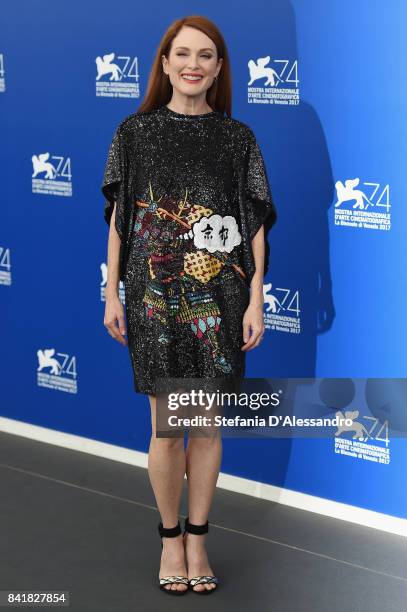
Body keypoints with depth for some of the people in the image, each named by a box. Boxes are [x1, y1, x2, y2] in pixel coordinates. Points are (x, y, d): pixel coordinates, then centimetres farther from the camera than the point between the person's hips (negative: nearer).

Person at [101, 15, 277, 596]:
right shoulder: (135, 131, 2)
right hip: (154, 295, -1)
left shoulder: (238, 138, 3)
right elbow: (118, 215, 4)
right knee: (166, 426, 4)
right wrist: (112, 295, 2)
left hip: (219, 298, 1)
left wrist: (255, 302, -2)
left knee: (207, 424, 8)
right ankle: (170, 536, 22)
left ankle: (197, 540, 23)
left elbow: (255, 225, 3)